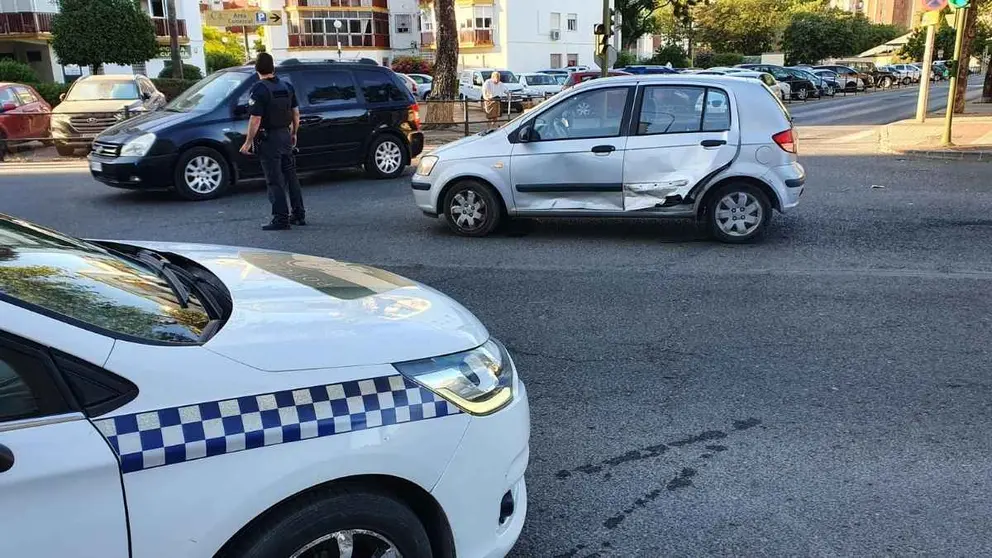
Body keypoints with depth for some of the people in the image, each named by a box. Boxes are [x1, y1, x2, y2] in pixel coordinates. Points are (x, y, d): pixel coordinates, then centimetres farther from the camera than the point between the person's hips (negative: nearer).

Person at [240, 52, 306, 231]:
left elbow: (255, 119, -19)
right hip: (286, 136, 7)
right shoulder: (286, 87, 6)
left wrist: (248, 142, -12)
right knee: (291, 176, 14)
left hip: (269, 139, -6)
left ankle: (281, 219, -1)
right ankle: (299, 215, 19)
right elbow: (296, 113, 11)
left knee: (275, 181, -2)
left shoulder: (259, 89, -14)